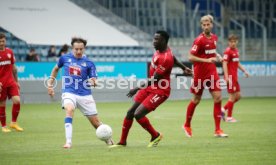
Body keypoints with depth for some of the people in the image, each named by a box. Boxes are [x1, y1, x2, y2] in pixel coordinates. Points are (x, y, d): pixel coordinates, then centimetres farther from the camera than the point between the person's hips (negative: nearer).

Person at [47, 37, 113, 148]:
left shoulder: (89, 63, 0)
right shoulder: (65, 58, 4)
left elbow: (93, 80, -3)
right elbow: (56, 69, 22)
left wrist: (93, 82, -27)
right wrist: (50, 85, 19)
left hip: (85, 95, 1)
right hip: (69, 92, -1)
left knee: (95, 121, 3)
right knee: (69, 110, -32)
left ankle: (108, 140, 31)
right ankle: (68, 142, -34)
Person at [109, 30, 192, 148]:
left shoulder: (166, 58, -27)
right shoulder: (160, 49, 2)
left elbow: (155, 79, -25)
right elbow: (172, 57, 22)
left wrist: (138, 88, -24)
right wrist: (183, 67, 38)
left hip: (159, 91, -9)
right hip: (150, 87, 9)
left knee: (138, 114, -18)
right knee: (130, 113, 6)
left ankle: (155, 135, 5)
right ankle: (122, 142, 16)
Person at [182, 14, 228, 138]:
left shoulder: (214, 38, 6)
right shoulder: (199, 40, -14)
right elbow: (191, 57, -18)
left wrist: (216, 56, 9)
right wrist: (206, 60, -25)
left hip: (212, 73, 5)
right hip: (200, 74, -5)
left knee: (218, 98, -6)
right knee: (196, 100, 7)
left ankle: (217, 130, -3)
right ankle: (187, 125, 29)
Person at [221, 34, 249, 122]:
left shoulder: (236, 50, 14)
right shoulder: (228, 51, -12)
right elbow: (224, 64, -19)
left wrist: (244, 71, 18)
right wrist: (226, 76, -25)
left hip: (235, 77, 9)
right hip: (230, 77, -9)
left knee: (238, 96, 10)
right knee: (232, 96, -5)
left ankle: (224, 109, 19)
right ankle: (229, 117, 3)